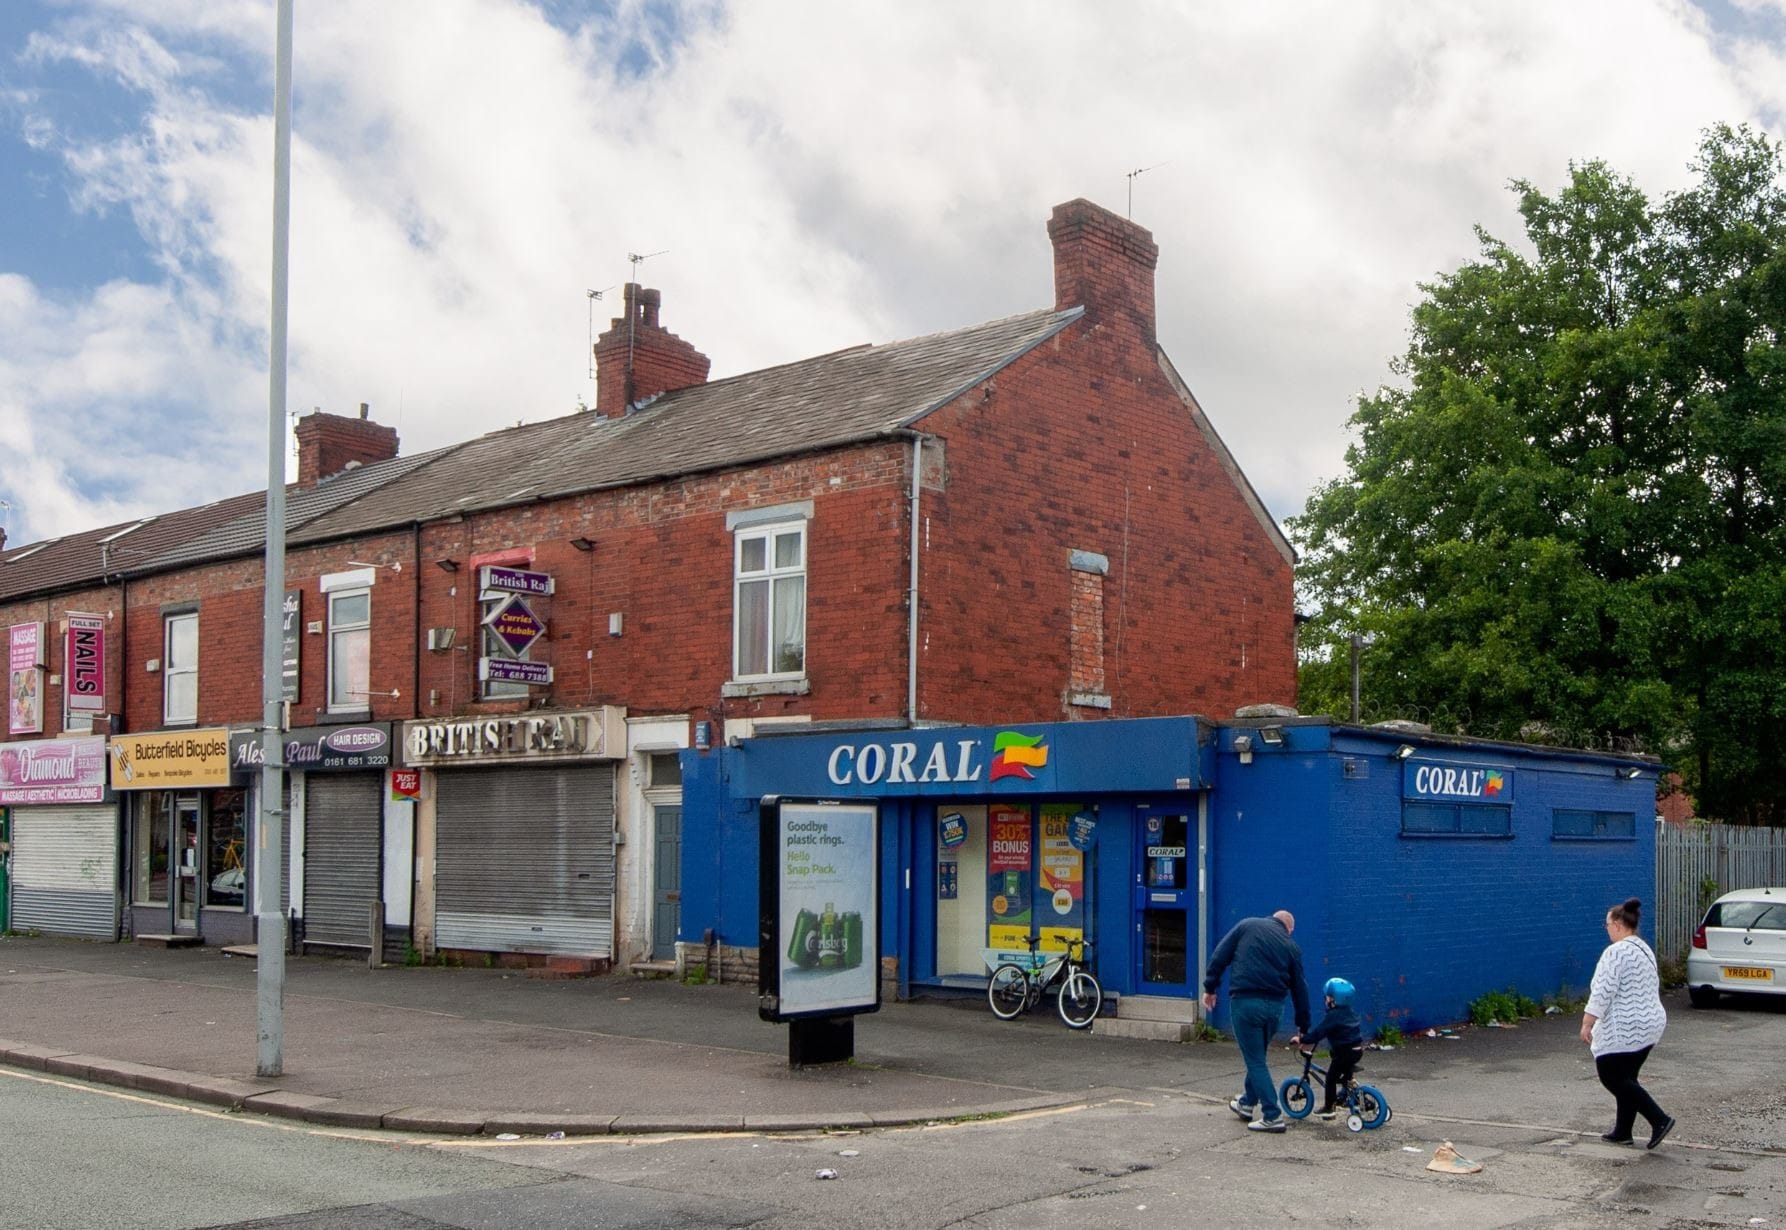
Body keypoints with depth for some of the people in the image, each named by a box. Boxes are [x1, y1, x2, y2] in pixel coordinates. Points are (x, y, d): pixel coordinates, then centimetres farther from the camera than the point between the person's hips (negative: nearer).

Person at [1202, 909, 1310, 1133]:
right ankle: (1247, 1103, 38)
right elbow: (1300, 988, 14)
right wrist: (1303, 1028, 21)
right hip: (1275, 1006, 3)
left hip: (1245, 1002, -3)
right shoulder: (1291, 946, 12)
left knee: (1255, 1060, 3)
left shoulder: (1247, 926, 7)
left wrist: (1209, 987, 7)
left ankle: (1272, 1116, -1)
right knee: (1257, 1056, 24)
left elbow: (1219, 956, 0)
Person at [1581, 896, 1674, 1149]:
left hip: (1624, 1029, -10)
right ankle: (1622, 1132, 18)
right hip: (1649, 1024, 10)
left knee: (1612, 1077, -3)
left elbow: (1603, 992, -21)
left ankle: (1659, 1120, -9)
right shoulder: (1645, 950, 14)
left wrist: (1587, 1024, -17)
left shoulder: (1616, 952, -17)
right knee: (1625, 1078, 15)